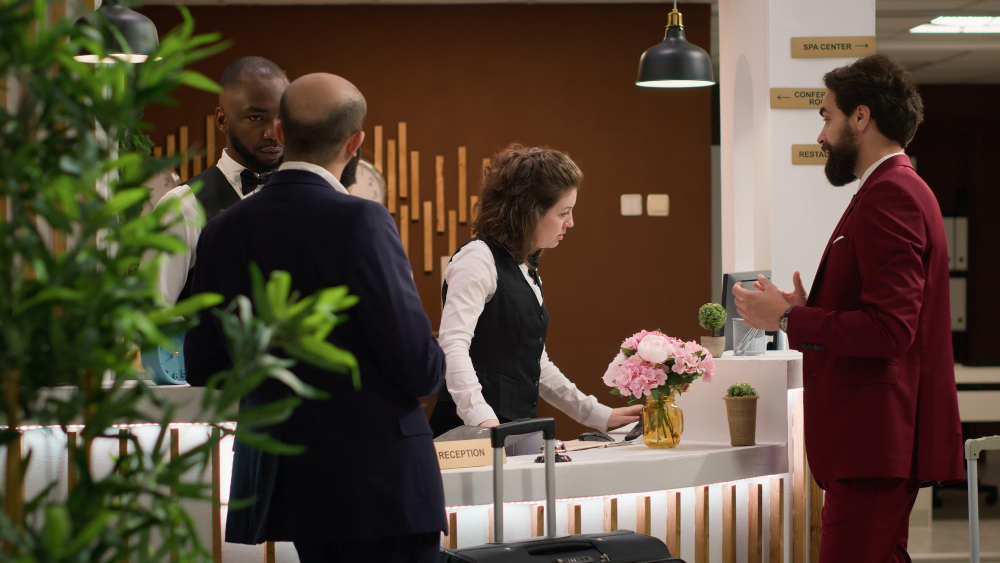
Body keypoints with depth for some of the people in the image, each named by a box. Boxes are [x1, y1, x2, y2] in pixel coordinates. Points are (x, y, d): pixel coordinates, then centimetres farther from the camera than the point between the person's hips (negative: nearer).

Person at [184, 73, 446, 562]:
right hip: (379, 482, -6)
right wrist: (429, 370, 5)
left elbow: (203, 369, 7)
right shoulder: (360, 222, -17)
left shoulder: (224, 232, 1)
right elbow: (418, 367, -19)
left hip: (289, 481, 6)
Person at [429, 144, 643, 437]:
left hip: (515, 433, 8)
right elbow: (452, 345, -21)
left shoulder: (526, 269, 20)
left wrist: (598, 415, 22)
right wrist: (481, 418, -33)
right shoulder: (478, 259, -8)